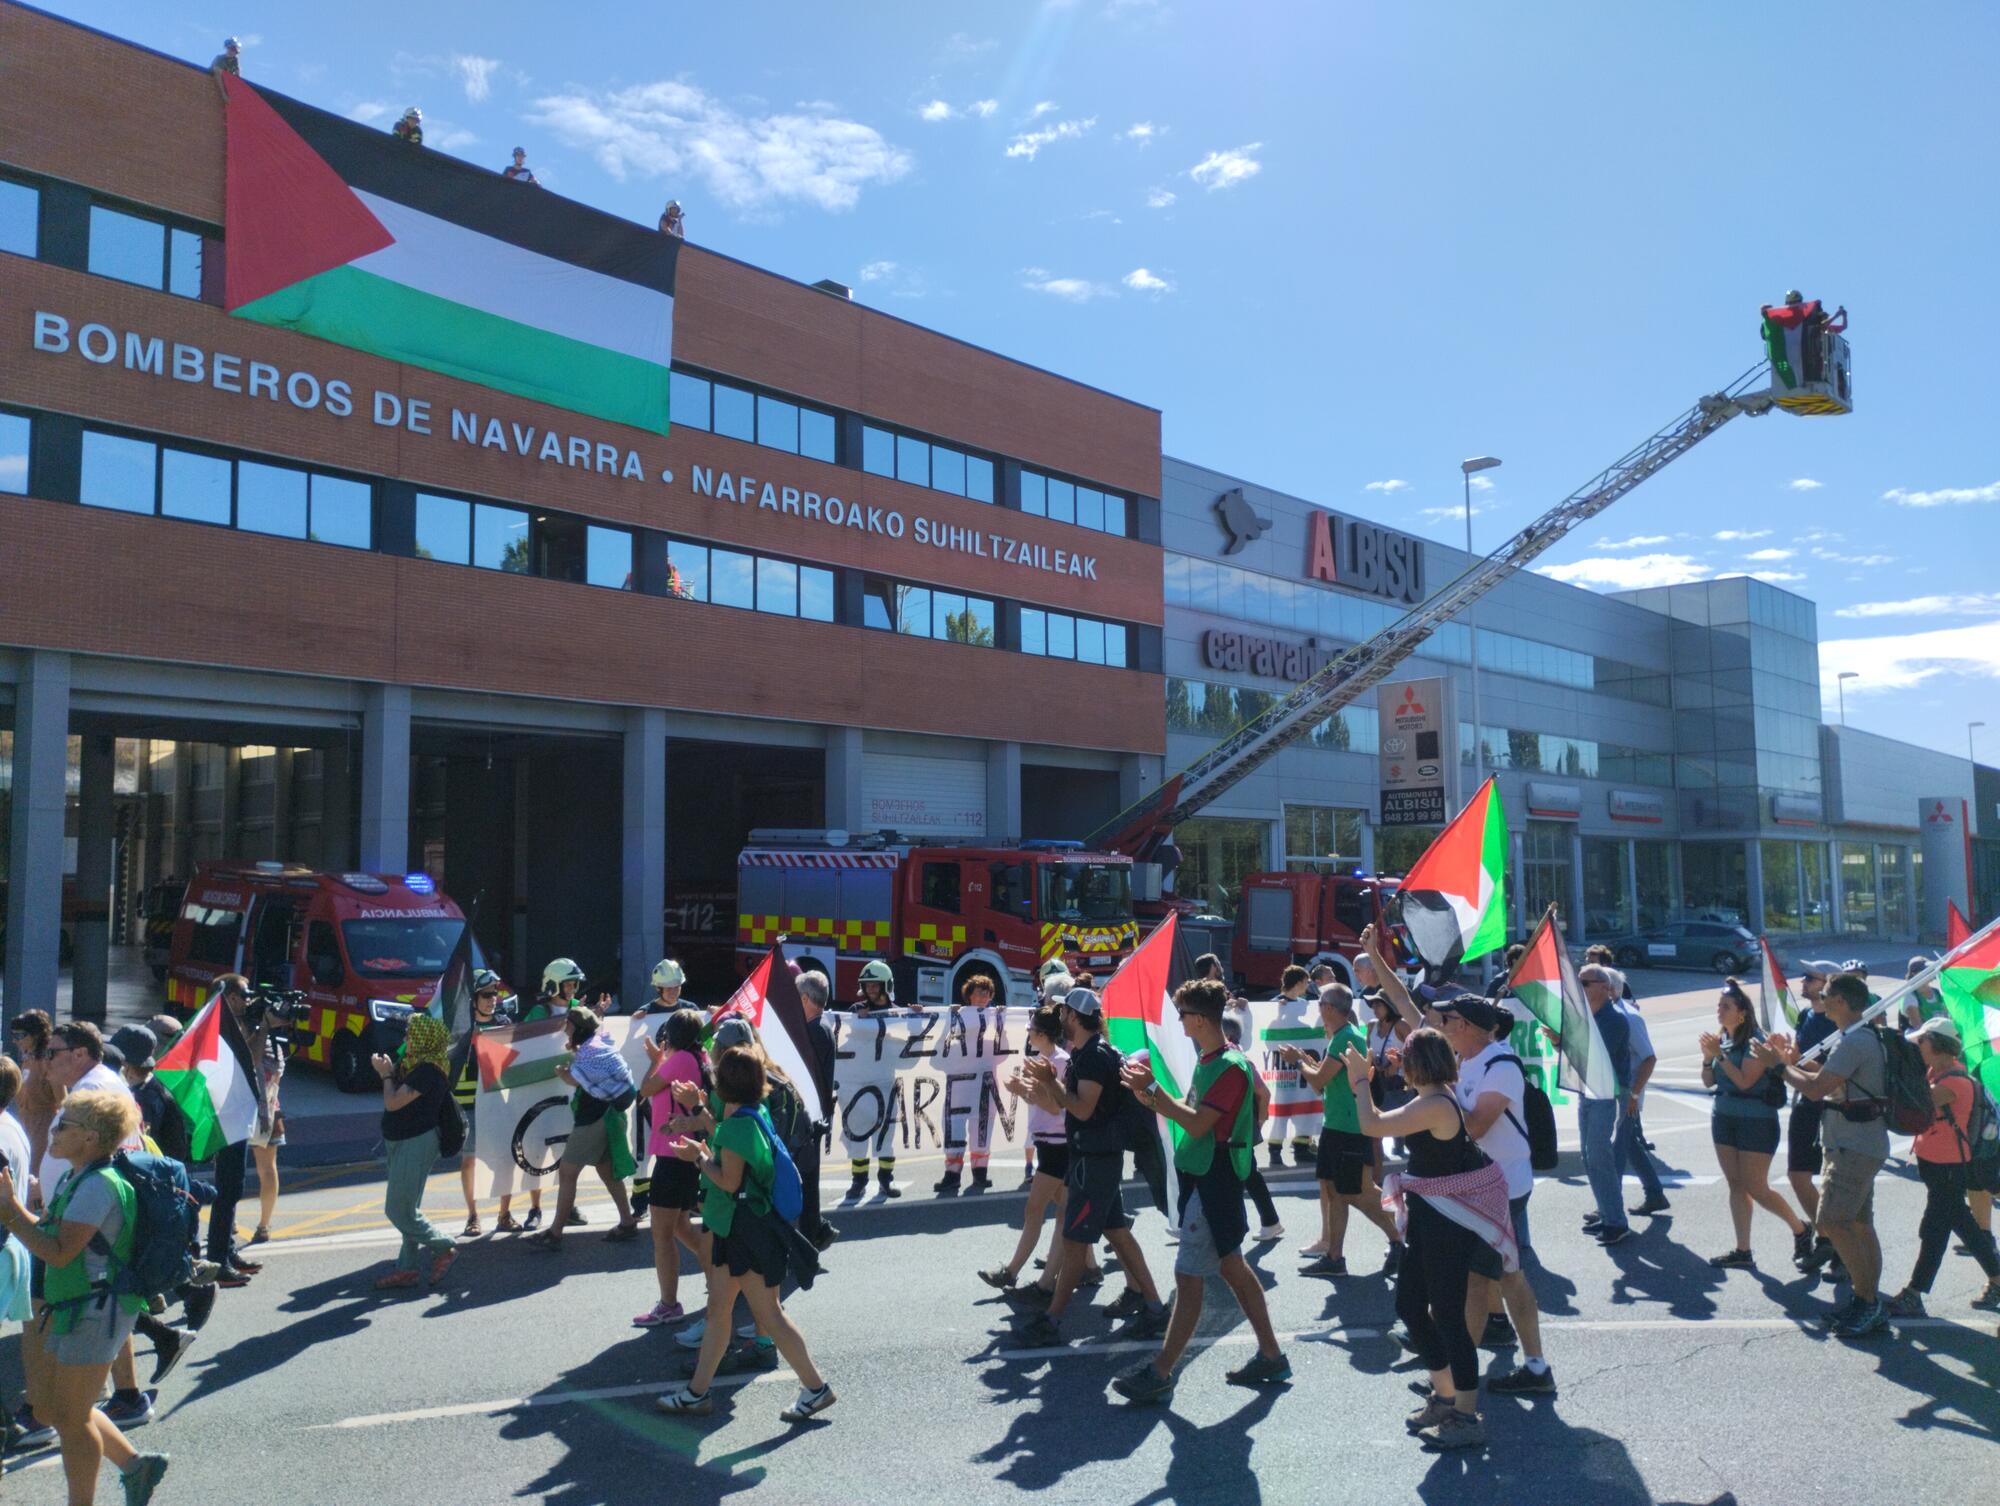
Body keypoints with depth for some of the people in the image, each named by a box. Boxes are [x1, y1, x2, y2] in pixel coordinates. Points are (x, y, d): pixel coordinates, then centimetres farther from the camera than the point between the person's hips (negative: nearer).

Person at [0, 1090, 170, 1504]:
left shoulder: (98, 1184, -21)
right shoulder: (75, 1179, 11)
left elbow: (59, 1251, -26)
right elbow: (48, 1234, 12)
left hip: (95, 1312, -10)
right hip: (70, 1310, 10)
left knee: (71, 1418, 2)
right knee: (48, 1405, 18)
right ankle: (134, 1463, 26)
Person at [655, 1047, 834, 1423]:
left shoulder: (738, 1124, -22)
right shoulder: (752, 1115, 8)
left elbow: (729, 1181, -21)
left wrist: (698, 1157, -10)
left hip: (750, 1232, -10)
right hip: (734, 1229, 10)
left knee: (768, 1315, -2)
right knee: (717, 1311, 15)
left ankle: (816, 1387, 7)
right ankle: (696, 1393, 24)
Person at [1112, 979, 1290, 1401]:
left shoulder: (1230, 1066, -18)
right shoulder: (1209, 1060, 11)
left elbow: (1197, 1125, -23)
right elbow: (1191, 1116, 12)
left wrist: (1152, 1091, -20)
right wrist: (1150, 1097, -1)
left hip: (1215, 1180, -10)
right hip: (1200, 1176, 10)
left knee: (1188, 1275, -5)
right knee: (1233, 1267, 15)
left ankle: (1160, 1374, 0)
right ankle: (1271, 1356, 24)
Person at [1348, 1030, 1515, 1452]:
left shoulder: (1434, 1106, -25)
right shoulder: (1441, 1097, 5)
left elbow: (1372, 1125, -22)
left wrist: (1360, 1080, -9)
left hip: (1448, 1222, -10)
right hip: (1431, 1220, 10)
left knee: (1448, 1316, 1)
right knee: (1409, 1305, 17)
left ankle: (1467, 1419, 14)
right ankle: (1445, 1396, 31)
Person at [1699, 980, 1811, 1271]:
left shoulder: (1756, 1042, -15)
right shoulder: (1721, 1039, 5)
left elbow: (1744, 1081, -23)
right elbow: (1708, 1082, 8)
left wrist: (1719, 1054, -21)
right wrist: (1707, 1057, -9)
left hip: (1756, 1121, -7)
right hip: (1724, 1118, 7)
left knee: (1757, 1188, -2)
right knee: (1736, 1185, 8)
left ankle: (1800, 1229, 22)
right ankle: (1743, 1252, 13)